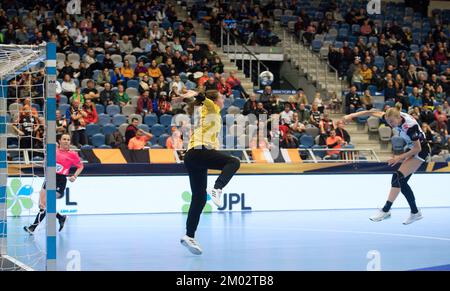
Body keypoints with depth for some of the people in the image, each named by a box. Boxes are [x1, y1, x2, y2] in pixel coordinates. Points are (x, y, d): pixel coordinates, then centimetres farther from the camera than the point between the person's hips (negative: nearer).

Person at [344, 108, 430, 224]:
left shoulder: (410, 126, -32)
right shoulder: (394, 117, -12)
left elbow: (418, 148, -23)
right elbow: (372, 113, -5)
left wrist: (400, 157, -19)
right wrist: (352, 115, -11)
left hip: (421, 150, -8)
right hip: (413, 149, 8)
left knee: (397, 177, -18)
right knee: (401, 181, 4)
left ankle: (385, 210, -17)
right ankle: (415, 213, 13)